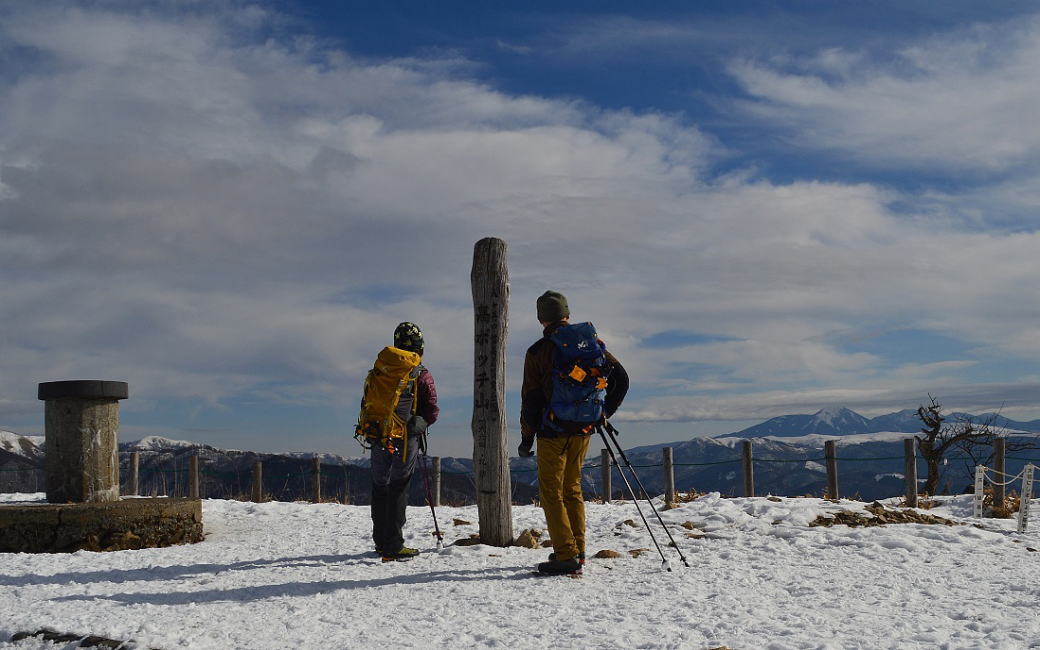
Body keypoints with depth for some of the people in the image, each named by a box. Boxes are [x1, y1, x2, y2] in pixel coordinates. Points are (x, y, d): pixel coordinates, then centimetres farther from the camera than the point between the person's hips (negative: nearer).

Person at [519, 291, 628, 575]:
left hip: (553, 431, -5)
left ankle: (566, 554, -8)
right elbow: (620, 378, 4)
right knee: (572, 488, 18)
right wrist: (604, 412, 12)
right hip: (584, 429, 5)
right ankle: (577, 549, 20)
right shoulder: (590, 342, 5)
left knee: (551, 492, 0)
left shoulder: (538, 351, -7)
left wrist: (526, 437, 0)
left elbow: (531, 399, -7)